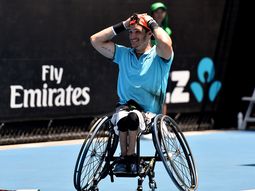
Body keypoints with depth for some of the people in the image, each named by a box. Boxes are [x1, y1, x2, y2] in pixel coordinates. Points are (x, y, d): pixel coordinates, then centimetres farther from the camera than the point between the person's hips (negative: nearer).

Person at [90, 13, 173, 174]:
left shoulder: (158, 55, 3)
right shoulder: (123, 54, 16)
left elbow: (165, 43, -22)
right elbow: (96, 40, 11)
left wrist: (151, 22, -5)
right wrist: (123, 25, 9)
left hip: (150, 113, -2)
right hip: (125, 106, 2)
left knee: (133, 117, -36)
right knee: (122, 117, -34)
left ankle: (128, 156, -18)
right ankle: (125, 156, -22)